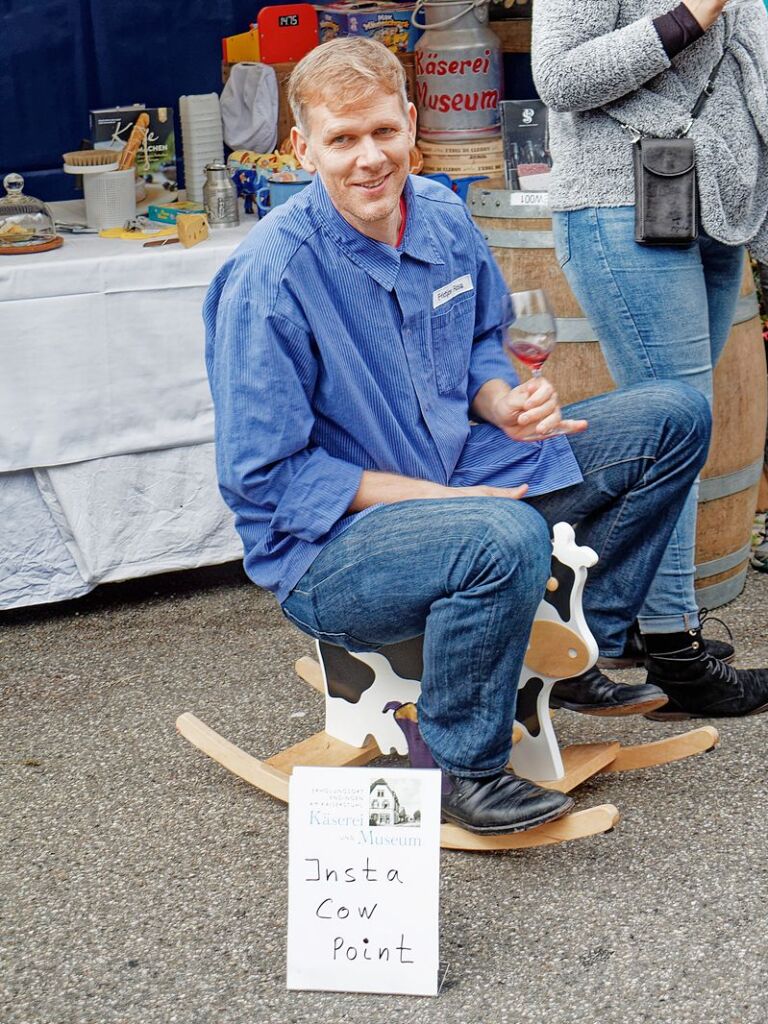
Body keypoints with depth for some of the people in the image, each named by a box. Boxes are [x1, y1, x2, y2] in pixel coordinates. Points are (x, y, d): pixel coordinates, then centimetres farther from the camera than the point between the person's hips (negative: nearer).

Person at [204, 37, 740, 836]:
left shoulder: (443, 217, 1)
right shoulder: (268, 277, -21)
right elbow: (265, 478, -19)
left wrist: (504, 403, -7)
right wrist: (438, 497, -23)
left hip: (467, 478, 8)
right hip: (329, 549, -8)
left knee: (676, 416, 4)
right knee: (504, 538, -40)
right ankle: (461, 770, -15)